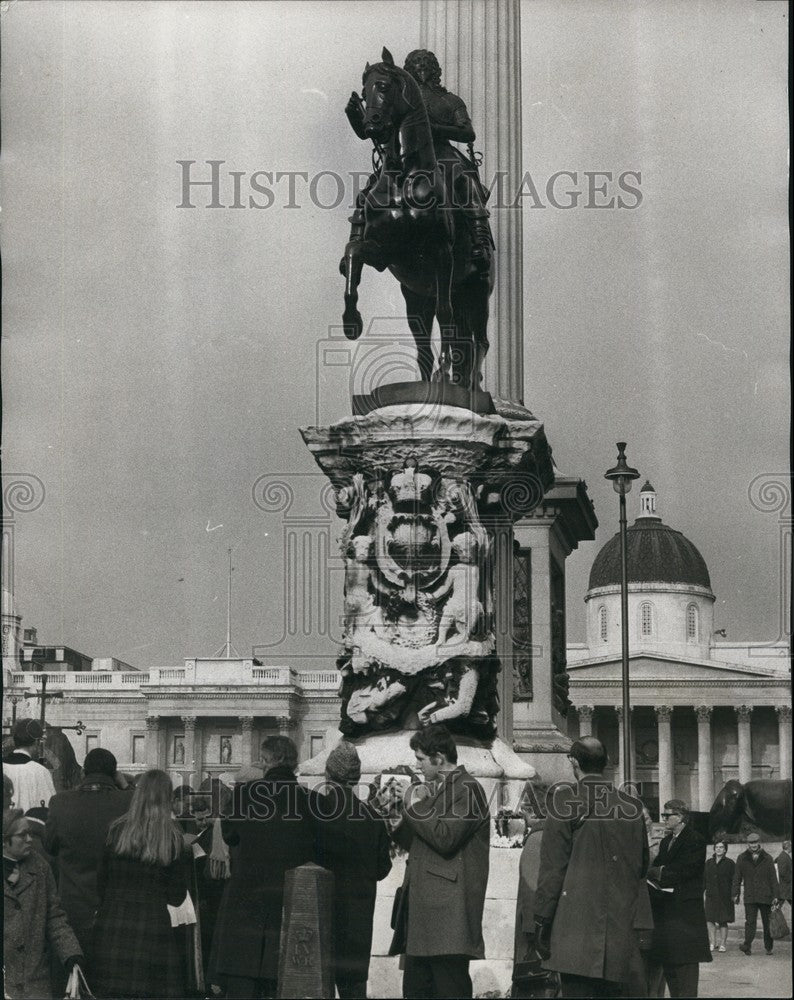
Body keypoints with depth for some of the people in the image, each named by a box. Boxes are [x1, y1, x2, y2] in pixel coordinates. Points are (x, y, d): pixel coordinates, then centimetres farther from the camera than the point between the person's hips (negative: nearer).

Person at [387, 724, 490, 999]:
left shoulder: (467, 788, -8)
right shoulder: (436, 788, 21)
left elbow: (445, 839, -19)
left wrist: (416, 807, -9)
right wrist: (400, 822, 6)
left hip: (448, 910, -10)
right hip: (422, 905, 10)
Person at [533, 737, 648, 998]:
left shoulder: (566, 800, -6)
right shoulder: (632, 806, 8)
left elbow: (552, 868, -8)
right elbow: (642, 866, 17)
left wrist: (542, 921, -5)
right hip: (621, 930, 5)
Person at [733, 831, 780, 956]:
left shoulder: (767, 858, 6)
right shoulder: (742, 858, 7)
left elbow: (773, 878, 5)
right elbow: (737, 877, 9)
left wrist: (775, 895, -1)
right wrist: (736, 894, 3)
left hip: (765, 896, 1)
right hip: (749, 897, -1)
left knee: (767, 922, 5)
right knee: (750, 921, -10)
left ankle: (769, 947, 12)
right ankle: (747, 946, -14)